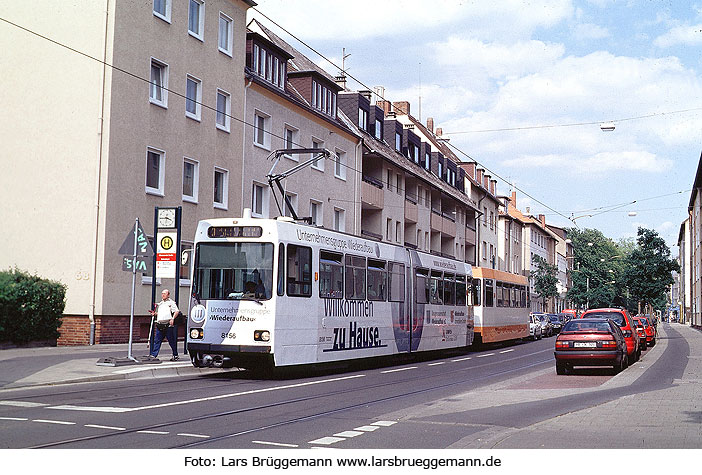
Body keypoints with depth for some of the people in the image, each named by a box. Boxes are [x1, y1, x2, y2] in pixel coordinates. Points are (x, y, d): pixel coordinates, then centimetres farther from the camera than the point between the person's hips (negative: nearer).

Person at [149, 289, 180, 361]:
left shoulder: (171, 302, 2)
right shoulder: (160, 303, 22)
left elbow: (177, 311, -7)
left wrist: (172, 318, -18)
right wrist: (154, 314, 12)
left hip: (168, 325, -6)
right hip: (160, 325, 6)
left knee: (172, 341, 2)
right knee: (157, 341, 0)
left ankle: (175, 355, 11)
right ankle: (153, 355, -1)